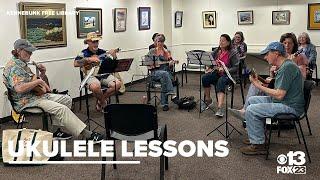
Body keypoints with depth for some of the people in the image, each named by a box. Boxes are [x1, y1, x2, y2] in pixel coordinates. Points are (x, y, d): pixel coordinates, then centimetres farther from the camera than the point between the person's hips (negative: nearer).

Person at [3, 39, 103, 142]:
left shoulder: (23, 64, 17)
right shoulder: (13, 67, -15)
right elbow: (19, 88, -31)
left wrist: (41, 73, 5)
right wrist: (38, 81, -20)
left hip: (36, 94, 11)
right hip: (25, 102, -11)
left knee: (66, 99, 5)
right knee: (61, 108, -25)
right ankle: (86, 135, -21)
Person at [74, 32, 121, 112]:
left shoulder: (102, 52, 13)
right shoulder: (84, 53, 4)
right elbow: (75, 63, -12)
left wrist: (114, 57, -10)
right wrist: (89, 59, -18)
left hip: (104, 74, 4)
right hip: (91, 75, -4)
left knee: (117, 84, -21)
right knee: (95, 87, -38)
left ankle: (100, 101, 0)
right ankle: (104, 103, -3)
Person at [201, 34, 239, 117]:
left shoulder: (232, 53, -7)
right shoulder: (216, 51, 9)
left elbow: (236, 67, -12)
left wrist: (224, 70, -24)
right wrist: (210, 68, -6)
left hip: (228, 74, -5)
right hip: (217, 72, 5)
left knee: (221, 81, -38)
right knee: (205, 78, -24)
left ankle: (219, 108, -48)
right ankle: (208, 100, -5)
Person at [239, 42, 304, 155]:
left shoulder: (287, 67, -20)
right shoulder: (283, 66, 14)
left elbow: (279, 95, -25)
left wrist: (259, 86, -16)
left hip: (290, 107, -11)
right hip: (283, 101, 11)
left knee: (251, 110, -18)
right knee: (251, 100, 14)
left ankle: (258, 145, -7)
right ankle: (257, 136, 19)